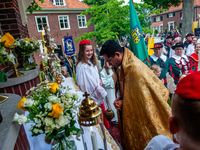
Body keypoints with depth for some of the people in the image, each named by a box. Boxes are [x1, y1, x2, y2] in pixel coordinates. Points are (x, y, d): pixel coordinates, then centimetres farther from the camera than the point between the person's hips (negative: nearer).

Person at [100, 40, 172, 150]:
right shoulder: (120, 66, -2)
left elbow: (142, 96, -21)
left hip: (142, 114, -7)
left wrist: (124, 102, -14)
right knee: (131, 141, 23)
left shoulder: (135, 68, -29)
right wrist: (119, 98, -8)